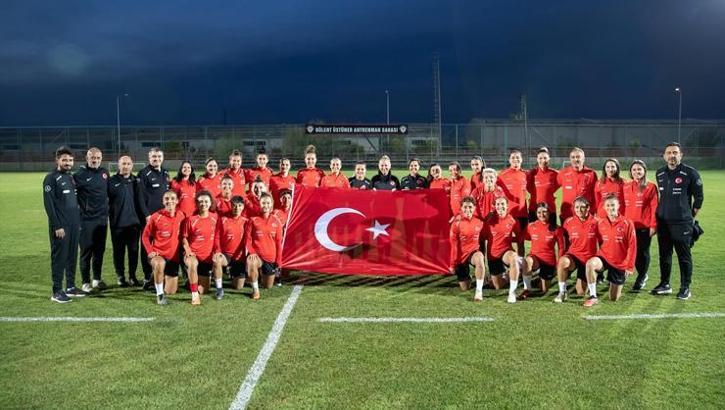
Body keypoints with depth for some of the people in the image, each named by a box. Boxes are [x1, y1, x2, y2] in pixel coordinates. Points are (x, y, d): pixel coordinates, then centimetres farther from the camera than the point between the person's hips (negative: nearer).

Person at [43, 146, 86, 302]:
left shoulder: (70, 178, 16)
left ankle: (70, 287, 20)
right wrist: (57, 226, -17)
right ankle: (57, 291, 3)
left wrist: (78, 222, 14)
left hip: (74, 225, 7)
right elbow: (49, 204, -13)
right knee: (59, 257, -3)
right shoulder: (51, 178, -7)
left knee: (72, 256, 11)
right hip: (60, 226, -7)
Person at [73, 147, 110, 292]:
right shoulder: (80, 174, -8)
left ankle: (97, 279, 23)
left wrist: (107, 209, 18)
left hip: (102, 219, 5)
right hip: (86, 219, -5)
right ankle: (85, 282, 10)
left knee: (100, 250, 11)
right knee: (86, 251, 1)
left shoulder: (104, 173, 10)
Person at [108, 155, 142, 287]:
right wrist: (110, 215, -9)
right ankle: (120, 277, 15)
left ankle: (132, 276, 17)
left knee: (134, 251, 6)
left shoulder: (136, 181, 10)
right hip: (117, 223, -2)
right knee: (119, 251, 5)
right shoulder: (112, 181, 1)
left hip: (134, 222, 2)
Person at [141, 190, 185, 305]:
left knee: (171, 292, 9)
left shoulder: (181, 216, -3)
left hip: (174, 257, 3)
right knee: (160, 264, -42)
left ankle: (160, 277, 44)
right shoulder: (155, 217, -11)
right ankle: (159, 295, -19)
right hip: (158, 254, -3)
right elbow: (145, 236, -1)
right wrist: (150, 251, -13)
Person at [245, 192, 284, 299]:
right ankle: (255, 289, -15)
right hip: (257, 255, -2)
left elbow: (278, 242, 3)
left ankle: (263, 272, 48)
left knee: (268, 286, 12)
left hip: (271, 258, 3)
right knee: (251, 262, -39)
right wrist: (251, 252, -19)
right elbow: (248, 239, -3)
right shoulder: (254, 220, -6)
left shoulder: (276, 221, 0)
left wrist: (278, 260, 0)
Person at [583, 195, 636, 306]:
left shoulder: (627, 224, -10)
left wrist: (630, 267, -8)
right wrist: (598, 259, 4)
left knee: (614, 298, 4)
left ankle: (617, 285, 41)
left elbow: (632, 247, -7)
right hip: (604, 258, 2)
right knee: (590, 263, -35)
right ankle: (593, 297, -23)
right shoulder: (600, 223, -2)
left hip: (620, 263, -1)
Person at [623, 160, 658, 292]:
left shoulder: (651, 187, -2)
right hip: (629, 225, 4)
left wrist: (653, 225, -10)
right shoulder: (626, 187, 10)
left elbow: (654, 207, -6)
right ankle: (642, 275, 26)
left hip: (644, 226, -4)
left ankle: (640, 279, 18)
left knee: (642, 252, 3)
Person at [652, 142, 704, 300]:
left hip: (682, 223, -5)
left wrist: (690, 217, 3)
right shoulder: (660, 173, 9)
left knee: (684, 256, 2)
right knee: (664, 254, 11)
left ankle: (685, 288, 12)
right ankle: (665, 284, 22)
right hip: (662, 222, 5)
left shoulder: (690, 173, -7)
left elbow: (699, 197, 0)